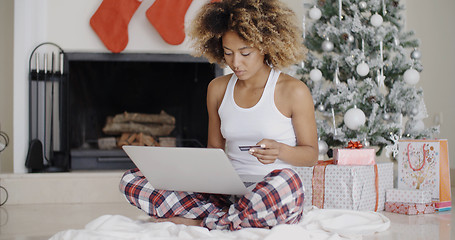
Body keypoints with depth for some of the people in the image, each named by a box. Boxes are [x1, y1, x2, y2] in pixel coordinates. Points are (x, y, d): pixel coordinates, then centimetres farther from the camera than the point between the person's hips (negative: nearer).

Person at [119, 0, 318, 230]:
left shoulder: (293, 91, -3)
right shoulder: (218, 89, 11)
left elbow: (311, 155, 3)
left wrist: (280, 150, -18)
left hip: (276, 200, -4)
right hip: (227, 195, 4)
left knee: (285, 180, -44)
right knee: (131, 180, -10)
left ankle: (201, 223, -20)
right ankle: (234, 217, -19)